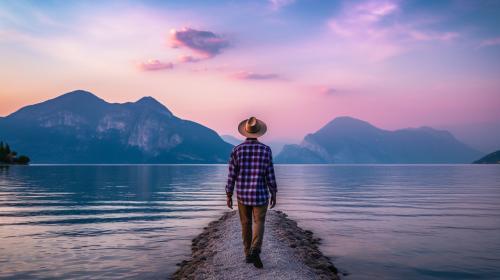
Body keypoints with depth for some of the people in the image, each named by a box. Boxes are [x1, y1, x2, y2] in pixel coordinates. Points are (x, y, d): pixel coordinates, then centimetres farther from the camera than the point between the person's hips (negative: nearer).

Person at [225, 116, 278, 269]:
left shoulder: (237, 150, -8)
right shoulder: (266, 150, -10)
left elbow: (232, 175, -6)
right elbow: (270, 175, -8)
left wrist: (229, 196, 4)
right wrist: (274, 194, 4)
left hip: (242, 194, 2)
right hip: (260, 194, -1)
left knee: (246, 223, 17)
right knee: (258, 224, 7)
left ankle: (248, 253, 24)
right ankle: (255, 251, -15)